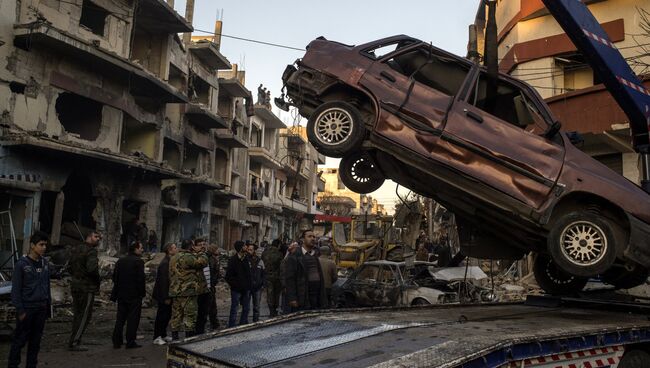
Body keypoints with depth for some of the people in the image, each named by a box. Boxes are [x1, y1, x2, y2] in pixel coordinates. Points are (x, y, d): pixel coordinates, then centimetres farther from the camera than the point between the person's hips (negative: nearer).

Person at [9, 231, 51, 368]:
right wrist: (20, 310, -11)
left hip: (41, 309, 5)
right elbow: (16, 289, -8)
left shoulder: (45, 264, 8)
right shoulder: (21, 264, -8)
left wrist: (48, 305, 12)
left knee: (36, 340, 11)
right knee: (20, 340, 3)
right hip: (27, 308, -5)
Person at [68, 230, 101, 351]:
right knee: (85, 315, -1)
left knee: (77, 314, 17)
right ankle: (74, 343, -1)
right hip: (87, 287, -9)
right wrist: (97, 279, -9)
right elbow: (92, 268, -27)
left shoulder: (76, 250, 14)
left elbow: (70, 268, 18)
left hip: (75, 285, 9)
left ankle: (73, 341, 21)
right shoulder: (91, 251, -14)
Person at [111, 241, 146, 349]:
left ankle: (116, 342, 16)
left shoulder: (120, 261, 9)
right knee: (133, 319, 1)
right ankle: (130, 342, 3)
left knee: (120, 319, 13)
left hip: (121, 294, 7)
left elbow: (115, 277, 12)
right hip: (134, 295, -6)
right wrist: (142, 292, -7)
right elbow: (141, 279, -16)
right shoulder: (138, 261, -13)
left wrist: (116, 291, 18)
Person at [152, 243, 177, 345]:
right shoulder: (165, 263, -21)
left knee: (167, 315, 16)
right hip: (163, 295, -9)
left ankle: (163, 335, 27)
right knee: (161, 316, 0)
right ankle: (157, 338, 10)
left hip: (167, 294, 9)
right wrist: (166, 297, -22)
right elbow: (163, 281, -24)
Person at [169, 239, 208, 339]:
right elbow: (203, 262, -16)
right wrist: (201, 252, -1)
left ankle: (174, 338, 18)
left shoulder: (173, 258, 15)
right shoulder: (188, 257, -15)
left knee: (176, 316, 13)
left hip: (175, 292, 9)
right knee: (190, 316, -2)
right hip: (188, 292, -9)